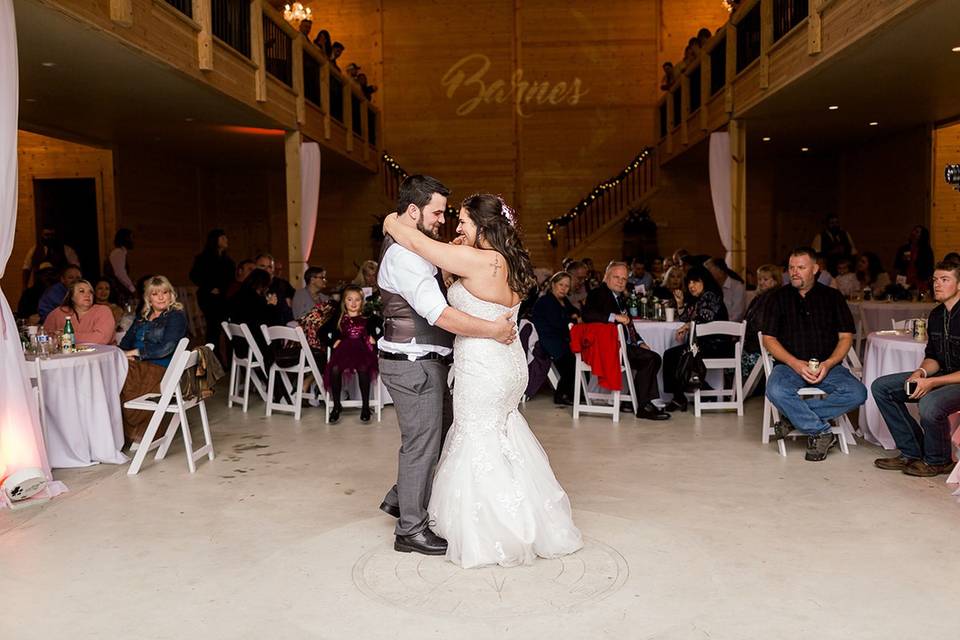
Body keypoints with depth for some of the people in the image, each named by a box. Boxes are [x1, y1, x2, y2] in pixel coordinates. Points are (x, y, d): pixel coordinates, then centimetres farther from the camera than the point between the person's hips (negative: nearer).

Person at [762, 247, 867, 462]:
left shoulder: (832, 297, 12)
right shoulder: (779, 298, 9)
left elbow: (846, 336, 8)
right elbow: (768, 339, 2)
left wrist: (828, 364, -11)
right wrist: (795, 363, -14)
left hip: (827, 366, 2)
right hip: (790, 364, -1)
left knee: (857, 394, -26)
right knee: (775, 391, -34)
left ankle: (794, 414, -16)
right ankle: (821, 432, -16)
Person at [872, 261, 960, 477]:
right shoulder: (936, 315, 7)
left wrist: (932, 382, -25)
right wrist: (921, 372, -7)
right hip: (943, 375, 9)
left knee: (930, 404, -38)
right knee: (881, 387, -3)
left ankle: (937, 461, -6)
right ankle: (912, 453, 2)